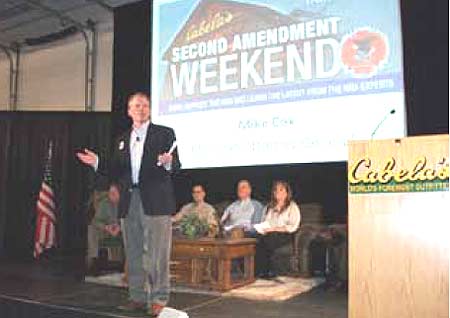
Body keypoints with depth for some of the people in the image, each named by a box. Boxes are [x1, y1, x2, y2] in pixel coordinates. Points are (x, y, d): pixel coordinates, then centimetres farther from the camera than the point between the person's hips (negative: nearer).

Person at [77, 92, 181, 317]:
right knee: (133, 253, 11)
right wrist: (97, 164, 0)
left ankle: (159, 299, 6)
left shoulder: (164, 133, 3)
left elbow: (176, 166, -4)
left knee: (157, 252, -3)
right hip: (129, 202, 5)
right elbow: (116, 174, 14)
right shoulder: (122, 140, 17)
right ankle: (138, 297, 22)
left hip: (155, 201, -5)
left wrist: (168, 163, -26)